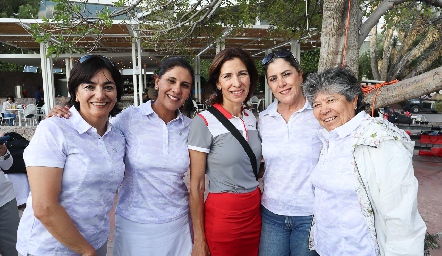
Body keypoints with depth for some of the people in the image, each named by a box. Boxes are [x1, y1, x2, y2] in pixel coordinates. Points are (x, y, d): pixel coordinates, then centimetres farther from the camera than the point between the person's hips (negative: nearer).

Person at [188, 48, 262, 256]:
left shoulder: (251, 118, 3)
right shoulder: (204, 122, -14)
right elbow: (196, 186, -11)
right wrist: (199, 239, -10)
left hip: (255, 213, 6)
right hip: (222, 217, -5)